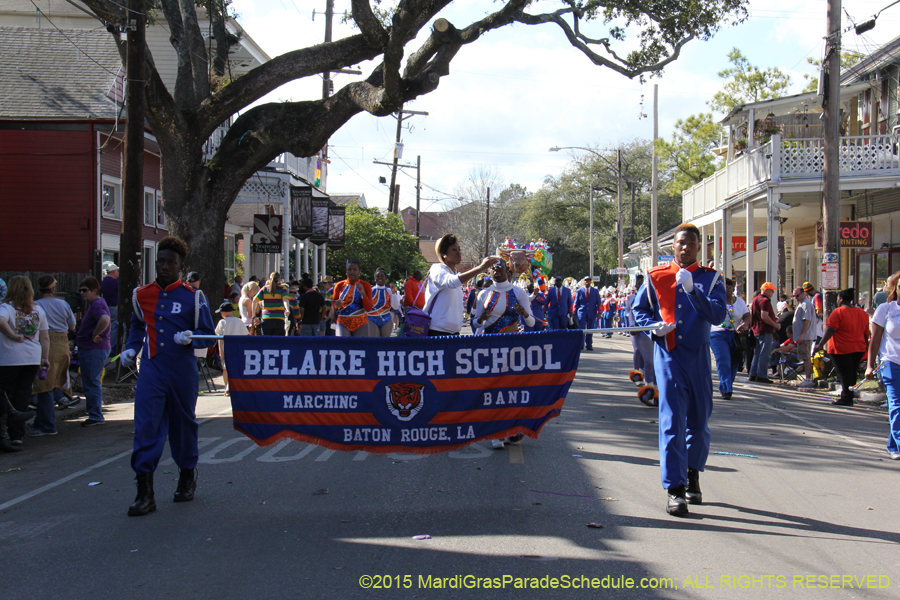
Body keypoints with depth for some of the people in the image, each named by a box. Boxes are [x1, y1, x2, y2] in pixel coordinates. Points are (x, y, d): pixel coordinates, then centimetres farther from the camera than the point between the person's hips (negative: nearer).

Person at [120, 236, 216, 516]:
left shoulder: (193, 297, -2)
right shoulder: (141, 295, 8)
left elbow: (208, 335, 1)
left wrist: (190, 337, -18)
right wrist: (131, 348, 12)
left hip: (183, 372, -1)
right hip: (151, 370, 2)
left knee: (183, 424, 13)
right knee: (146, 427, -9)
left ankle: (187, 478, 34)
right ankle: (145, 494, -9)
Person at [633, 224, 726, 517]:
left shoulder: (711, 278, 2)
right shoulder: (656, 276, 4)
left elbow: (718, 315, -12)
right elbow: (640, 309, 13)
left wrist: (692, 290, -23)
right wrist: (653, 325, -8)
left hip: (698, 355, 2)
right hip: (668, 354, -1)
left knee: (699, 419, 11)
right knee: (672, 419, -10)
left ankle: (692, 476, 32)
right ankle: (674, 488, -10)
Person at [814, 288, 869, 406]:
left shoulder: (838, 312, -12)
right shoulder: (862, 313, 9)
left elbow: (830, 330, -19)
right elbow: (866, 334, 14)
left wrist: (820, 344, -17)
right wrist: (864, 346, 24)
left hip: (841, 350, -6)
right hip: (858, 349, 6)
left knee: (845, 374, -2)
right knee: (852, 374, 14)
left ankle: (846, 398, -3)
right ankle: (849, 399, 18)